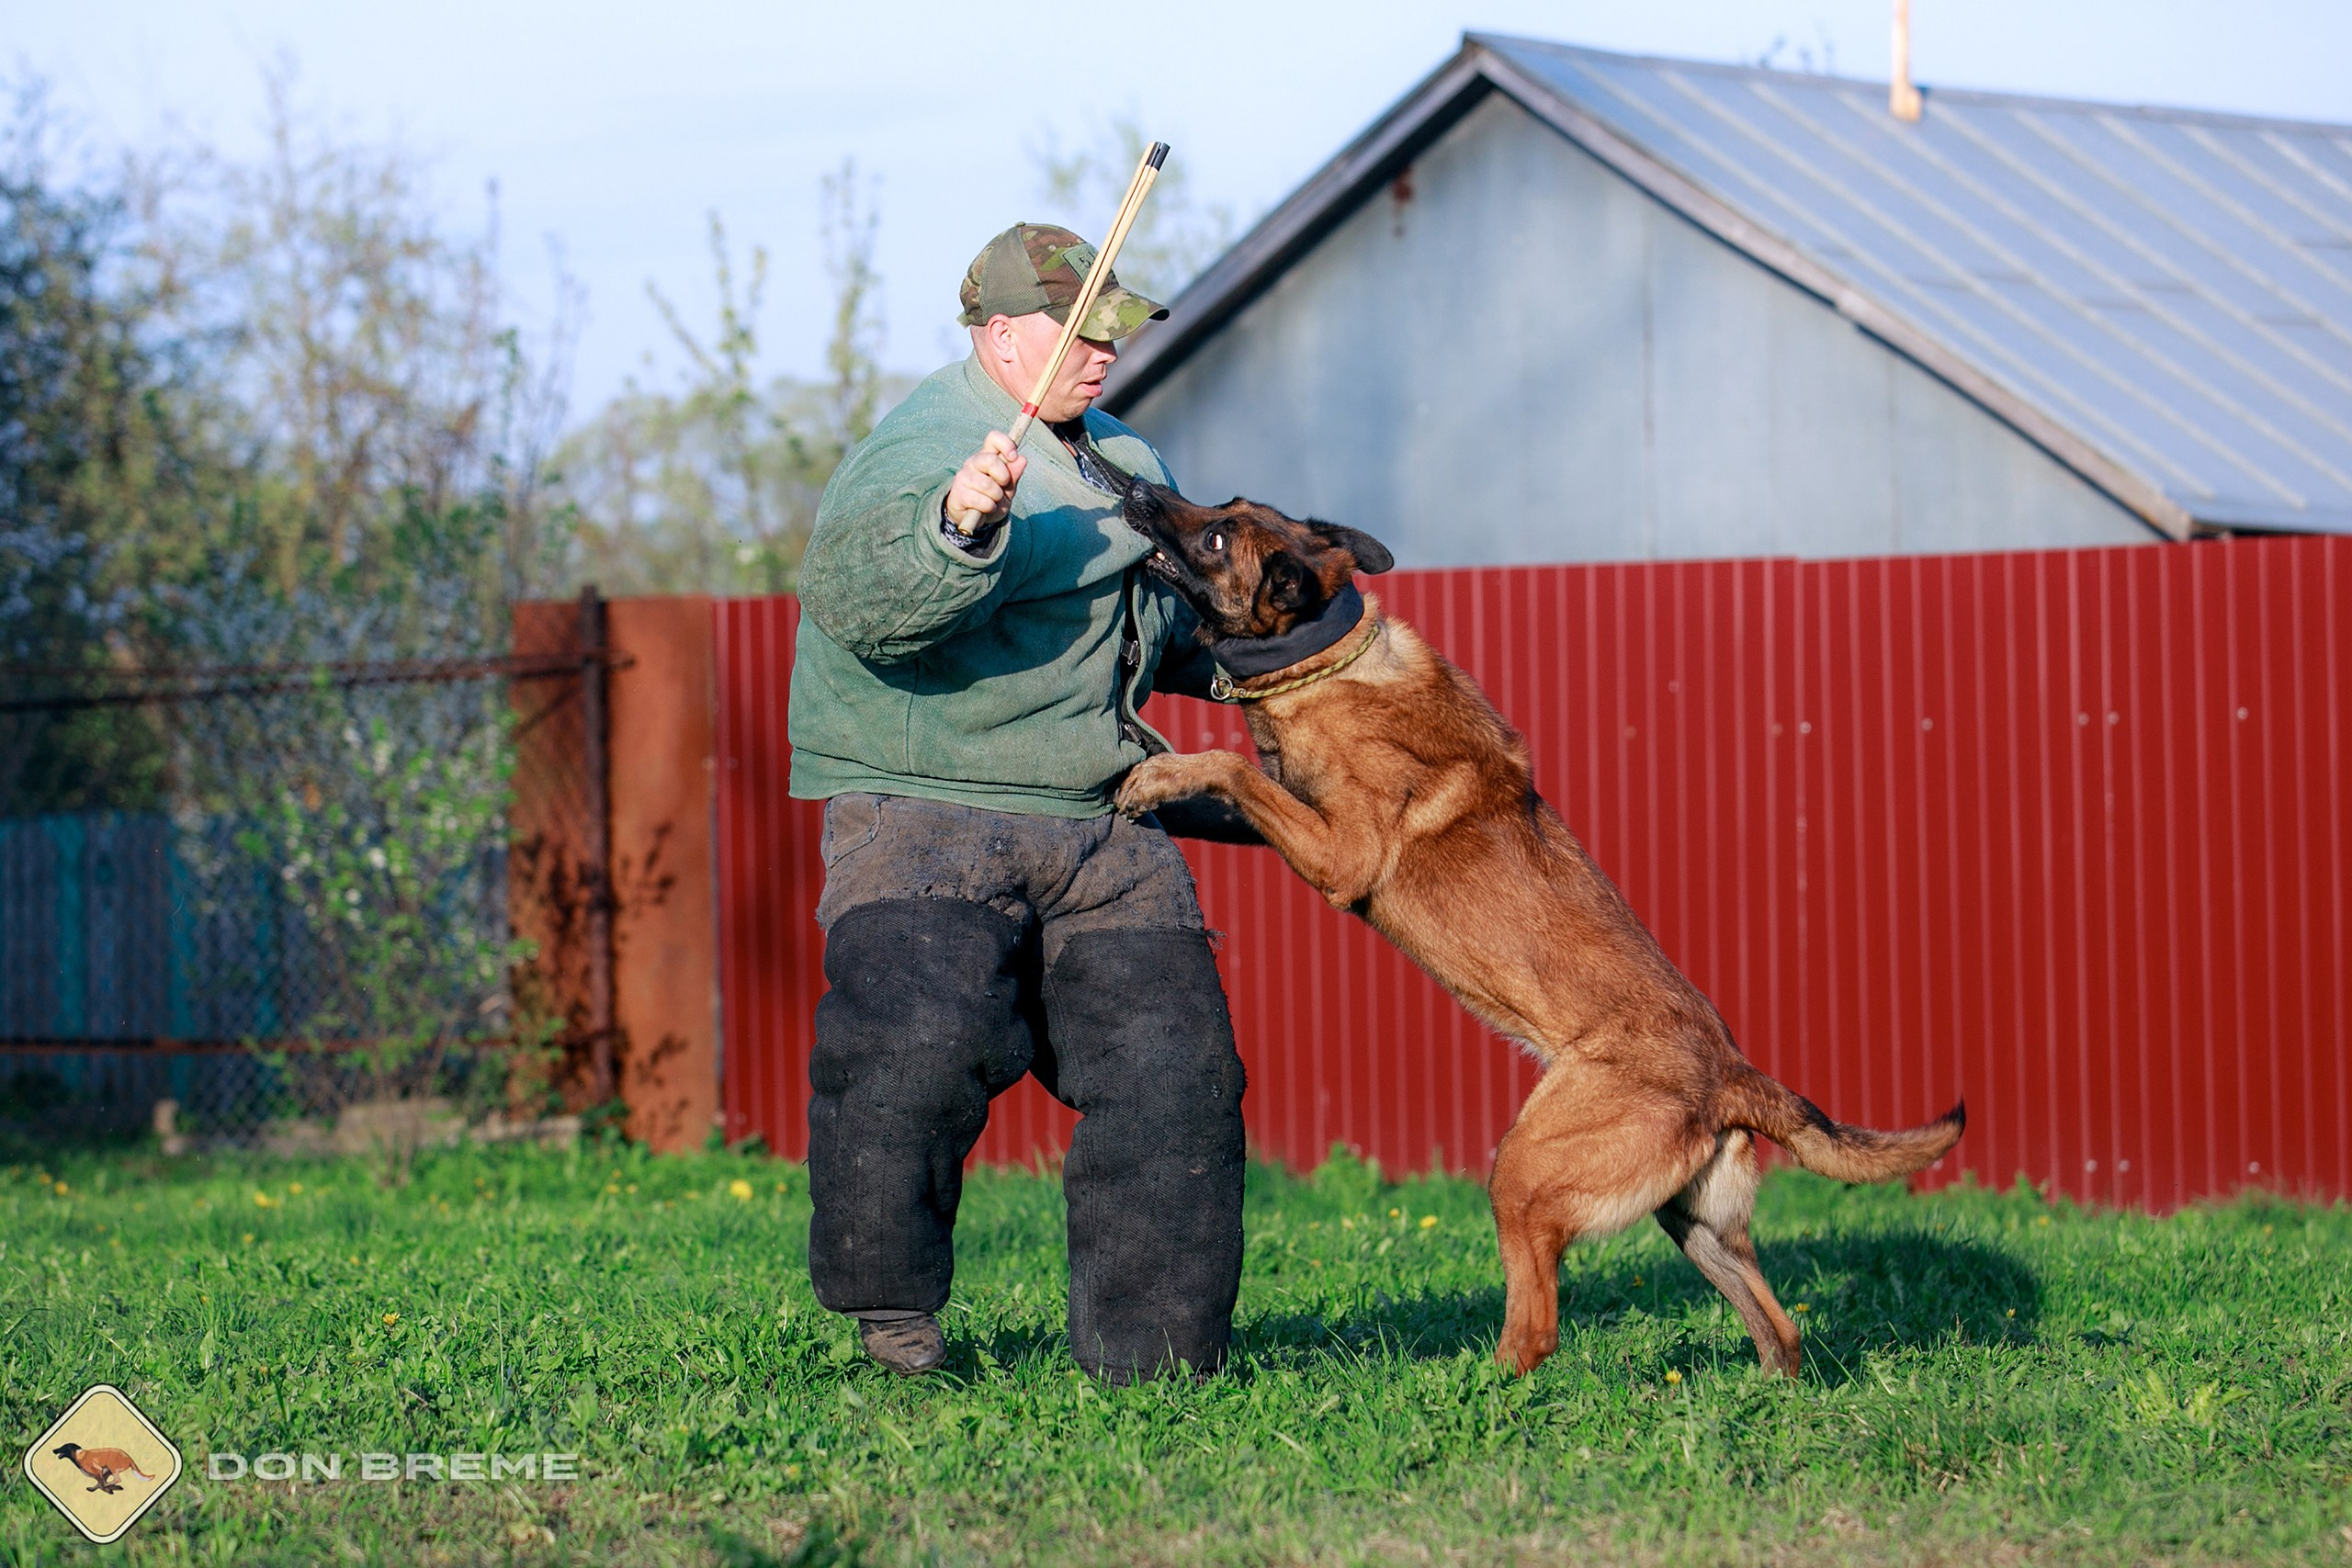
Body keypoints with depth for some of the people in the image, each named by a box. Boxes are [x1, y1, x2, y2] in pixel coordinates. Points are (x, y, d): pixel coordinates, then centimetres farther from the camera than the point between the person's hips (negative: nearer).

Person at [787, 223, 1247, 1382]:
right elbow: (860, 593, -33)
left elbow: (1163, 616, 38)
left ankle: (1152, 1352, 9)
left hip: (1101, 829, 8)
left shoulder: (1119, 459, 19)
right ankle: (887, 1296, -6)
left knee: (1165, 1068, 0)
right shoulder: (922, 452, -12)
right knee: (918, 1041, -27)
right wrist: (958, 527, -49)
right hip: (929, 820, -8)